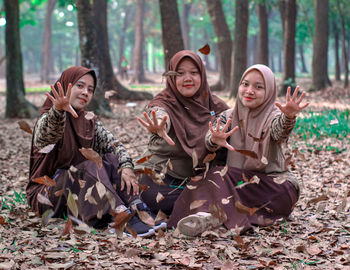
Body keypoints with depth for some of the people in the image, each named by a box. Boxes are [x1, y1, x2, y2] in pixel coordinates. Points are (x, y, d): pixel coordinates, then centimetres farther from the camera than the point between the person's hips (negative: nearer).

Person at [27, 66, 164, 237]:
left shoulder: (89, 121, 11)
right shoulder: (47, 118, -10)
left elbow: (113, 144, -3)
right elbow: (46, 136, -35)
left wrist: (126, 167, -25)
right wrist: (58, 111, -57)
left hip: (81, 191, 6)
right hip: (47, 194, -6)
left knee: (111, 160, -16)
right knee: (89, 167, -30)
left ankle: (138, 210, -35)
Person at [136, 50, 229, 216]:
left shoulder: (213, 105, 1)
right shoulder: (163, 104, -13)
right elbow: (160, 115, -36)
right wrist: (158, 128, -60)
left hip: (198, 177, 4)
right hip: (161, 177, -4)